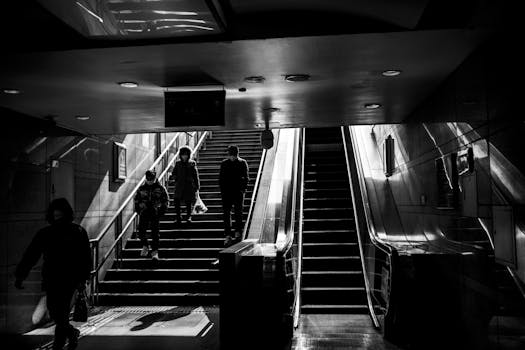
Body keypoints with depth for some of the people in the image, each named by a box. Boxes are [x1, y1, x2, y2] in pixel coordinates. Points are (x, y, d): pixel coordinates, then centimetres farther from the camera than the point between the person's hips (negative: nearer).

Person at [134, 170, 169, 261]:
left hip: (155, 213, -2)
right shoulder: (141, 189, 8)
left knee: (155, 232, -4)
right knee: (141, 231, -2)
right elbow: (136, 200, 15)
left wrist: (161, 211, -2)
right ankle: (145, 247, 22)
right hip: (144, 213, 2)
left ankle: (155, 251, 1)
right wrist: (138, 211, 5)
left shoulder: (160, 188, 3)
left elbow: (165, 200, 7)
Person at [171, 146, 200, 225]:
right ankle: (178, 218, -1)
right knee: (176, 201, -12)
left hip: (189, 186, -1)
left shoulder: (192, 164, 2)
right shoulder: (178, 164, 8)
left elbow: (195, 175, 4)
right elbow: (174, 174, 16)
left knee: (189, 202, 4)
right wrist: (174, 177, -5)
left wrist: (197, 186, 1)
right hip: (179, 186, 1)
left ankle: (188, 217, 21)